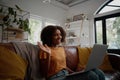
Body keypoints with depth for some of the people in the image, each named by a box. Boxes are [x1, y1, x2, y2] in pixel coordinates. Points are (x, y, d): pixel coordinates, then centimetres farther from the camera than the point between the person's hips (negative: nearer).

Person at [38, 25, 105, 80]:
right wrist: (48, 54, -23)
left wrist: (75, 73, 4)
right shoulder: (46, 49, -7)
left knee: (99, 72, -12)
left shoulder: (61, 48, 14)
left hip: (66, 74, 7)